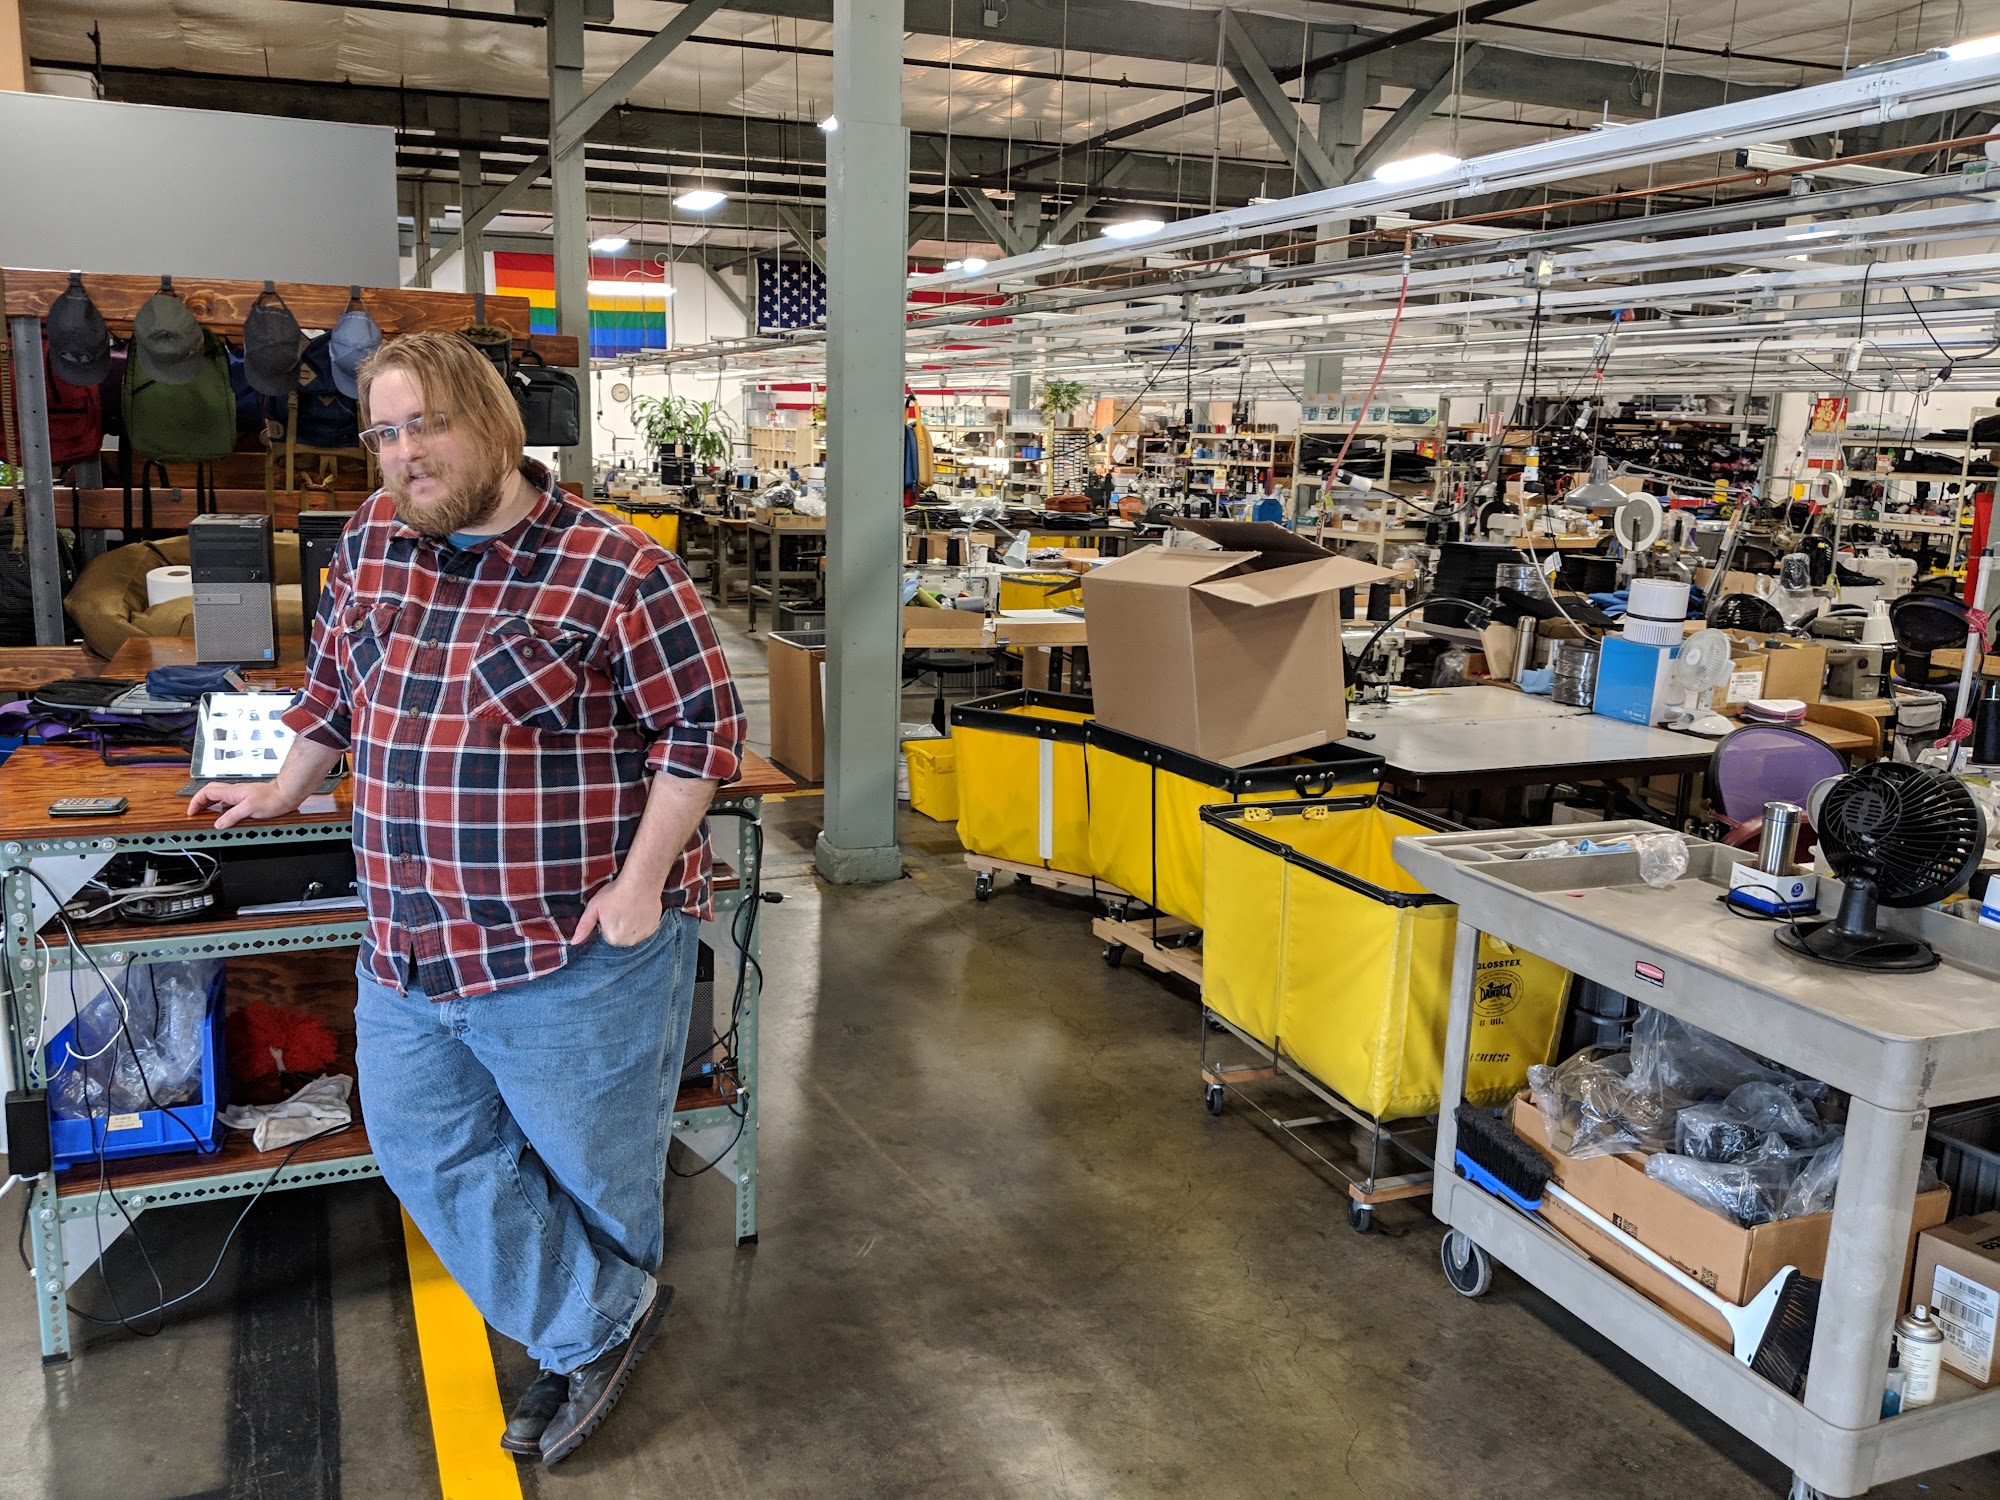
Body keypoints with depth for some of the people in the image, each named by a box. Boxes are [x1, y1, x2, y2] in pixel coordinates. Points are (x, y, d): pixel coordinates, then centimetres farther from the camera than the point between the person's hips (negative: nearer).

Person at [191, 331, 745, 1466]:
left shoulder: (615, 571, -14)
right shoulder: (372, 544, 6)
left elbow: (702, 728, -12)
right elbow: (336, 686, 22)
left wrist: (640, 883, -16)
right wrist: (288, 790, 30)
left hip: (576, 954, -6)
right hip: (409, 951, 7)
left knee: (594, 1159, 11)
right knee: (427, 1149, 13)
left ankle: (602, 1317, 38)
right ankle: (599, 1327, 27)